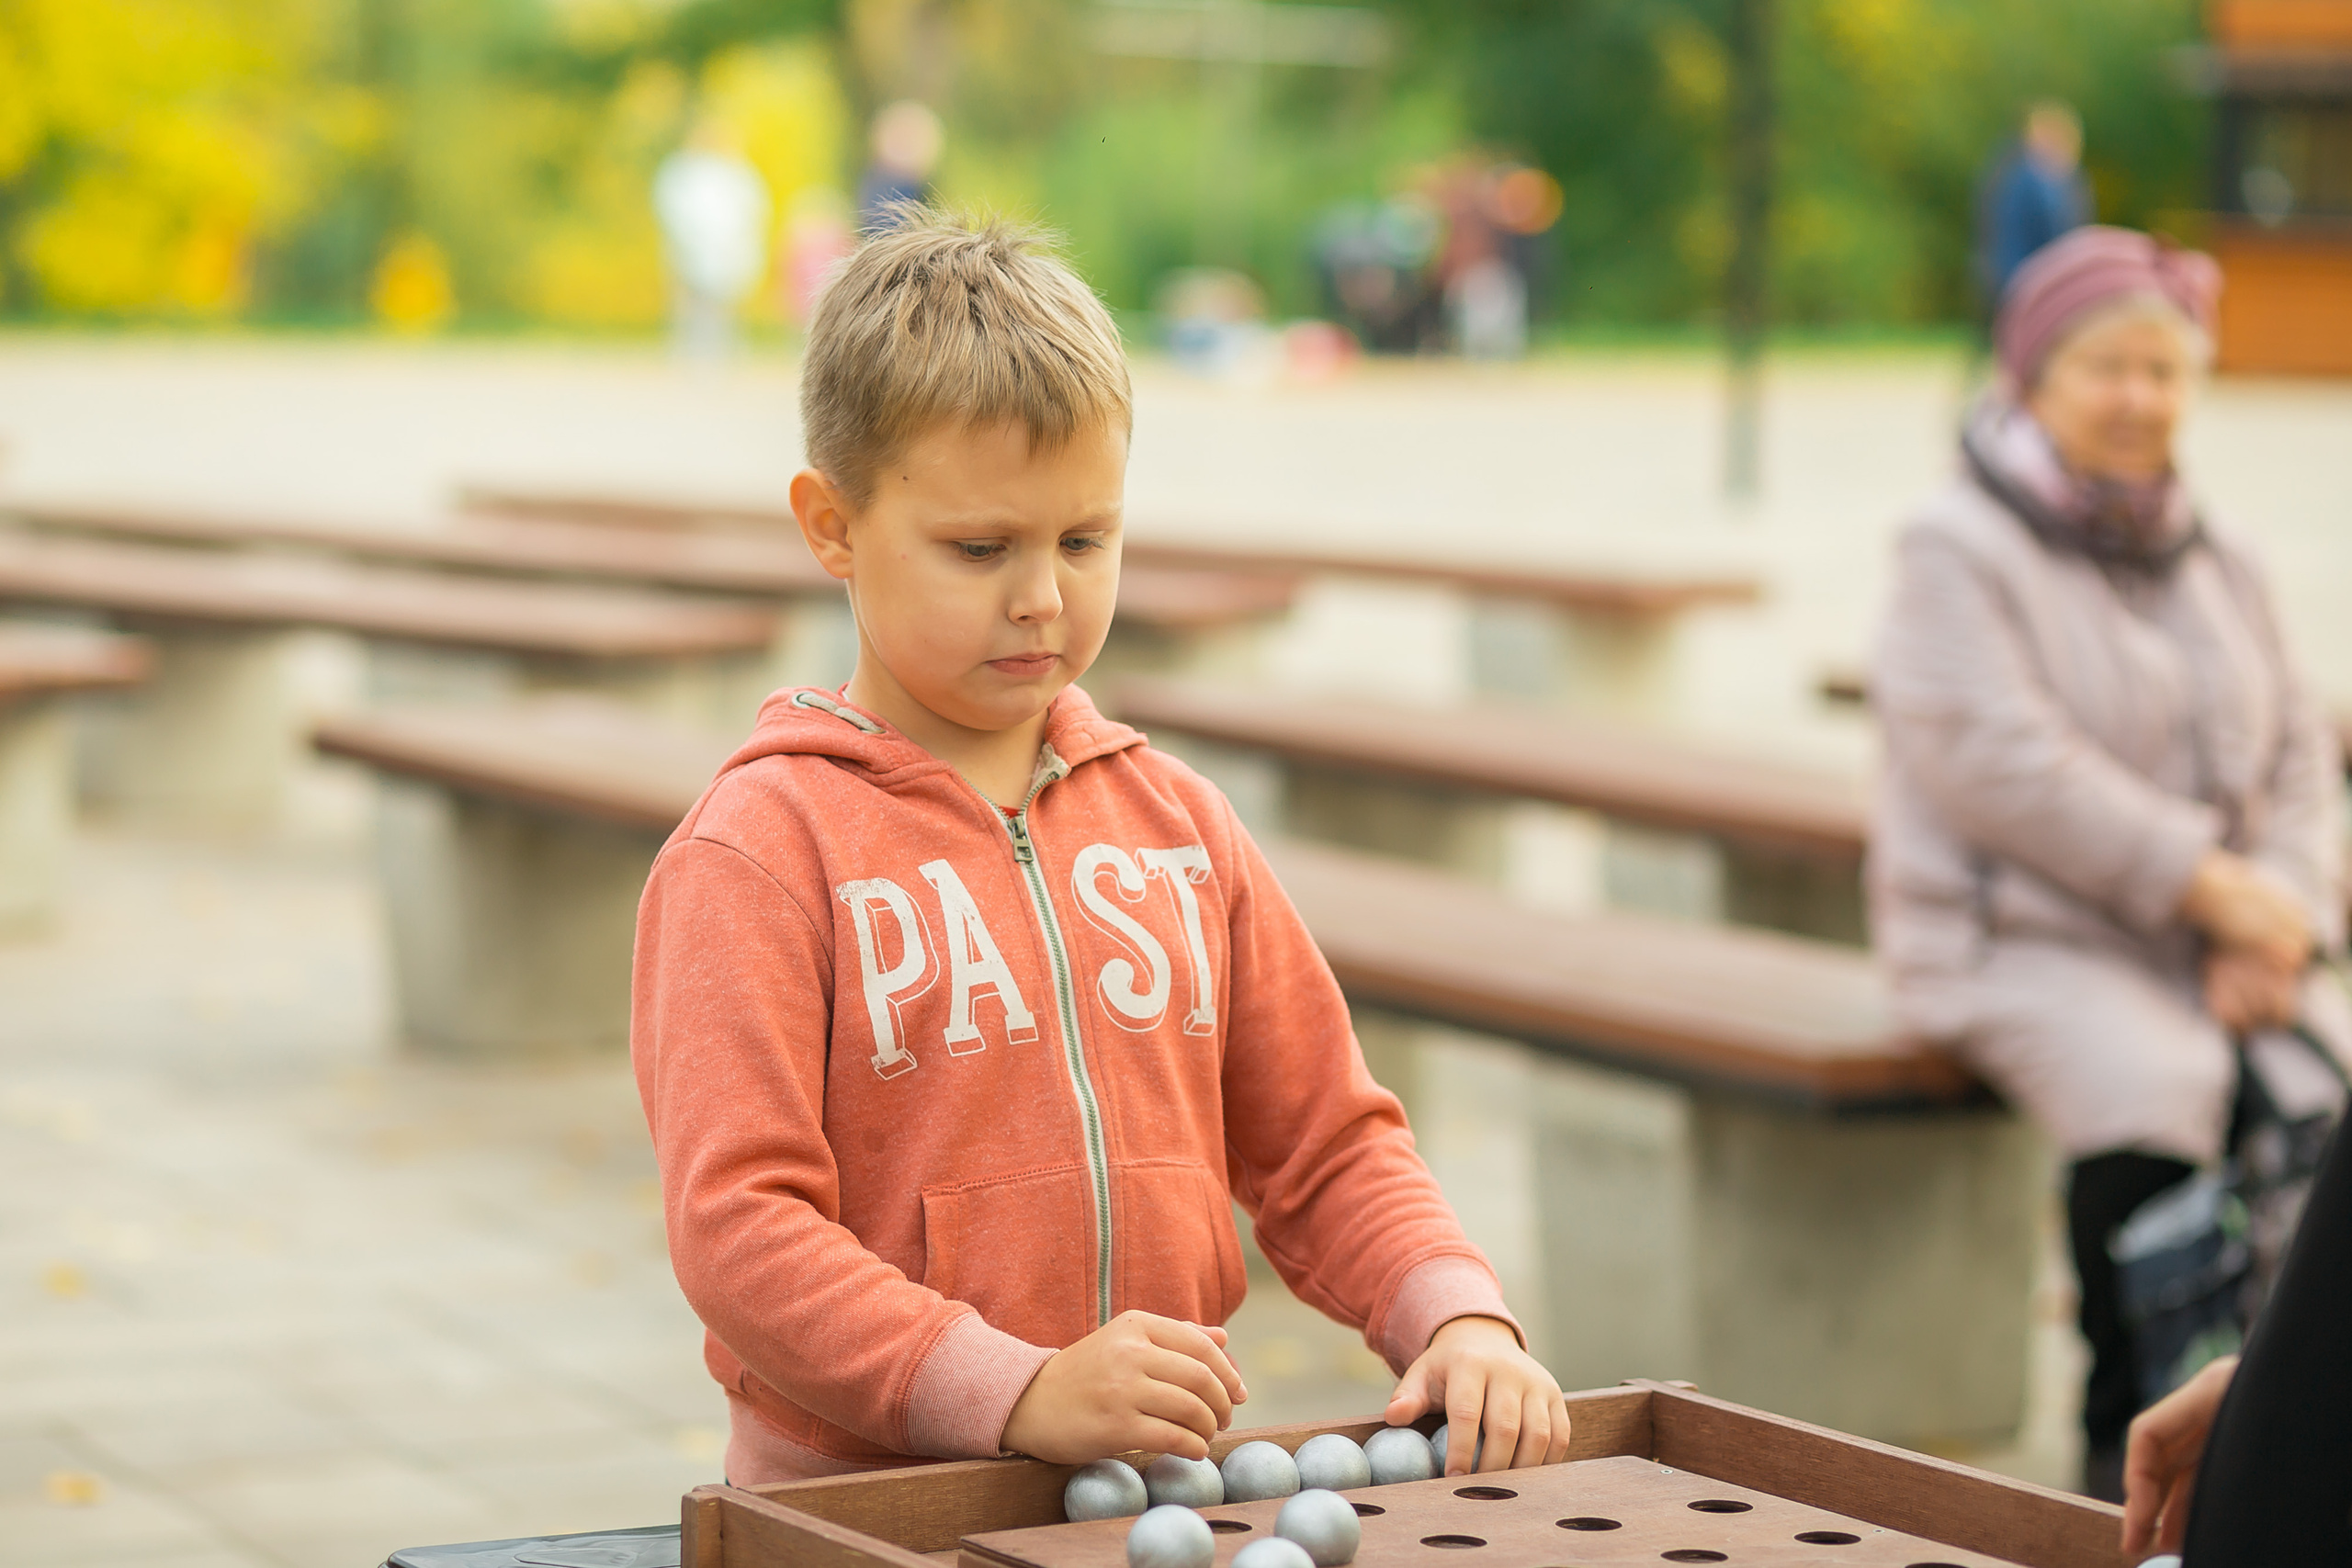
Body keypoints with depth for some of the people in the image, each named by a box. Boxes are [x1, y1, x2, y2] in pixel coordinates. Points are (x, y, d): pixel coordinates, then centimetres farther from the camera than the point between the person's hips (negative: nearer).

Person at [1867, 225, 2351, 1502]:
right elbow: (1997, 764, -13)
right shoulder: (1958, 551, -2)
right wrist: (2205, 881, -15)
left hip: (2219, 941, 5)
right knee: (2151, 1100, -34)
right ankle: (2131, 1441, -18)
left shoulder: (2214, 565, 19)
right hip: (2030, 939, -5)